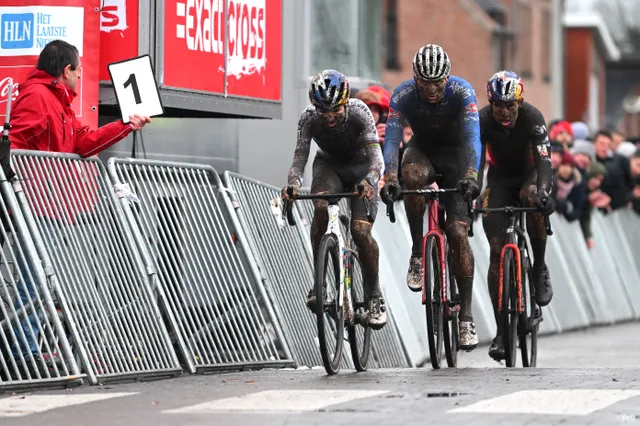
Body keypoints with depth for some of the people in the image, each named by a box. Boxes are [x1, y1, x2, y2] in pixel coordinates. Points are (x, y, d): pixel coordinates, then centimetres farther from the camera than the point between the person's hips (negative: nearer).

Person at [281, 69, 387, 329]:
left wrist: (369, 181, -55)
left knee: (360, 230, -20)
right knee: (321, 208, -31)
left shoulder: (359, 112, -30)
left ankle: (375, 296, -1)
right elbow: (299, 157, -24)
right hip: (329, 164, 1)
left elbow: (376, 153, -35)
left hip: (361, 166, -1)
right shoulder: (309, 118, -24)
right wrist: (293, 182, -46)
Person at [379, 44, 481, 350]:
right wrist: (389, 178, -49)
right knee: (413, 175, -37)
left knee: (458, 232, -13)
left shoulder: (462, 92, -27)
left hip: (455, 153, -1)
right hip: (421, 149, 1)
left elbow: (473, 136, -38)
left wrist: (471, 175, -55)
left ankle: (466, 316, -8)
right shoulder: (403, 95, -24)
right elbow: (392, 139, -31)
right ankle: (418, 253, -20)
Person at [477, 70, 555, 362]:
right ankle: (501, 330, -4)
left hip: (529, 173, -2)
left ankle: (540, 269, -14)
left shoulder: (532, 117, -27)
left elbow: (543, 158, -35)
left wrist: (542, 190, -53)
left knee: (533, 199, -39)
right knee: (497, 251, -9)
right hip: (500, 177, 2)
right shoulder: (483, 121, -23)